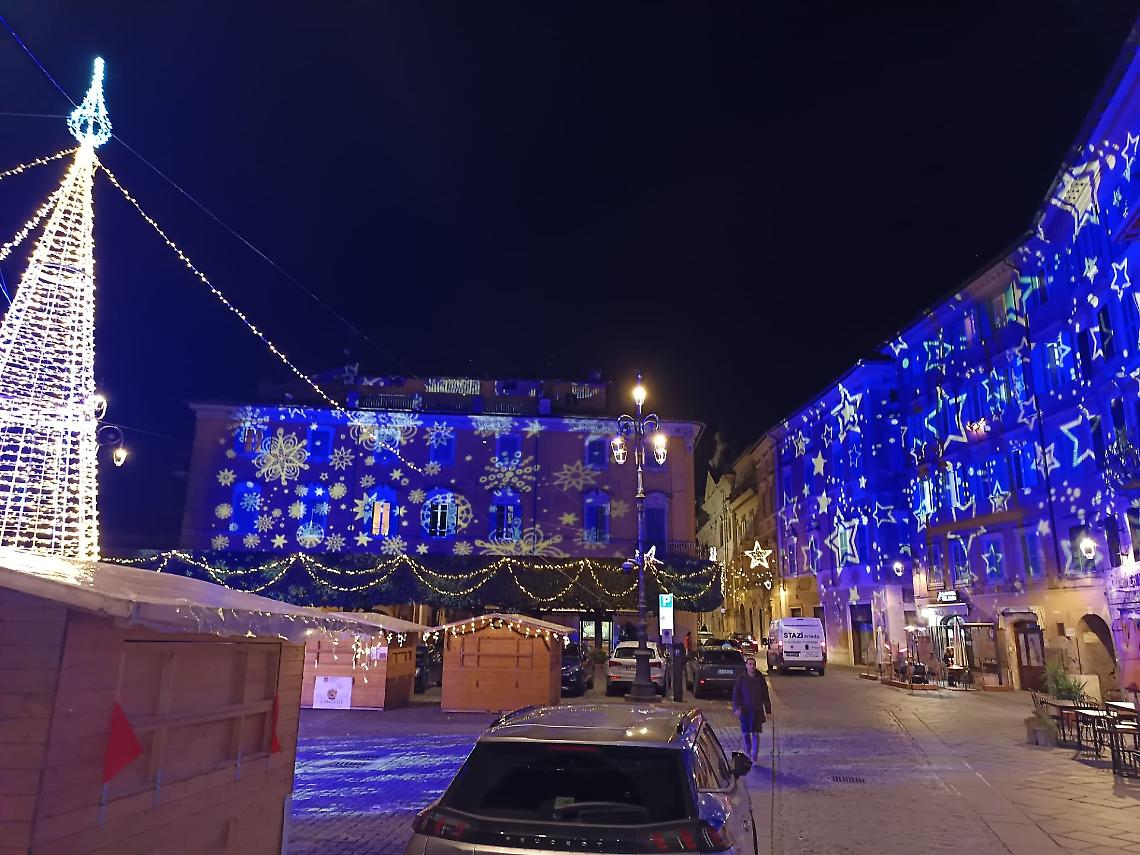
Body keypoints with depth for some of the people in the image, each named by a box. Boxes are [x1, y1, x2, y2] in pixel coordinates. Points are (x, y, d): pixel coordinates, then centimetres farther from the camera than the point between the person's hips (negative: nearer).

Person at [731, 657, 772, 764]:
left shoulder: (760, 678, -1)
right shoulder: (741, 678, -5)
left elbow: (765, 695, 6)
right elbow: (735, 694, -4)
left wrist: (768, 710, 5)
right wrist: (736, 708, -14)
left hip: (757, 710, 0)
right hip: (744, 710, 0)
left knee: (755, 733, -1)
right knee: (745, 733, 9)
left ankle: (754, 757, 4)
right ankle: (747, 752, 32)